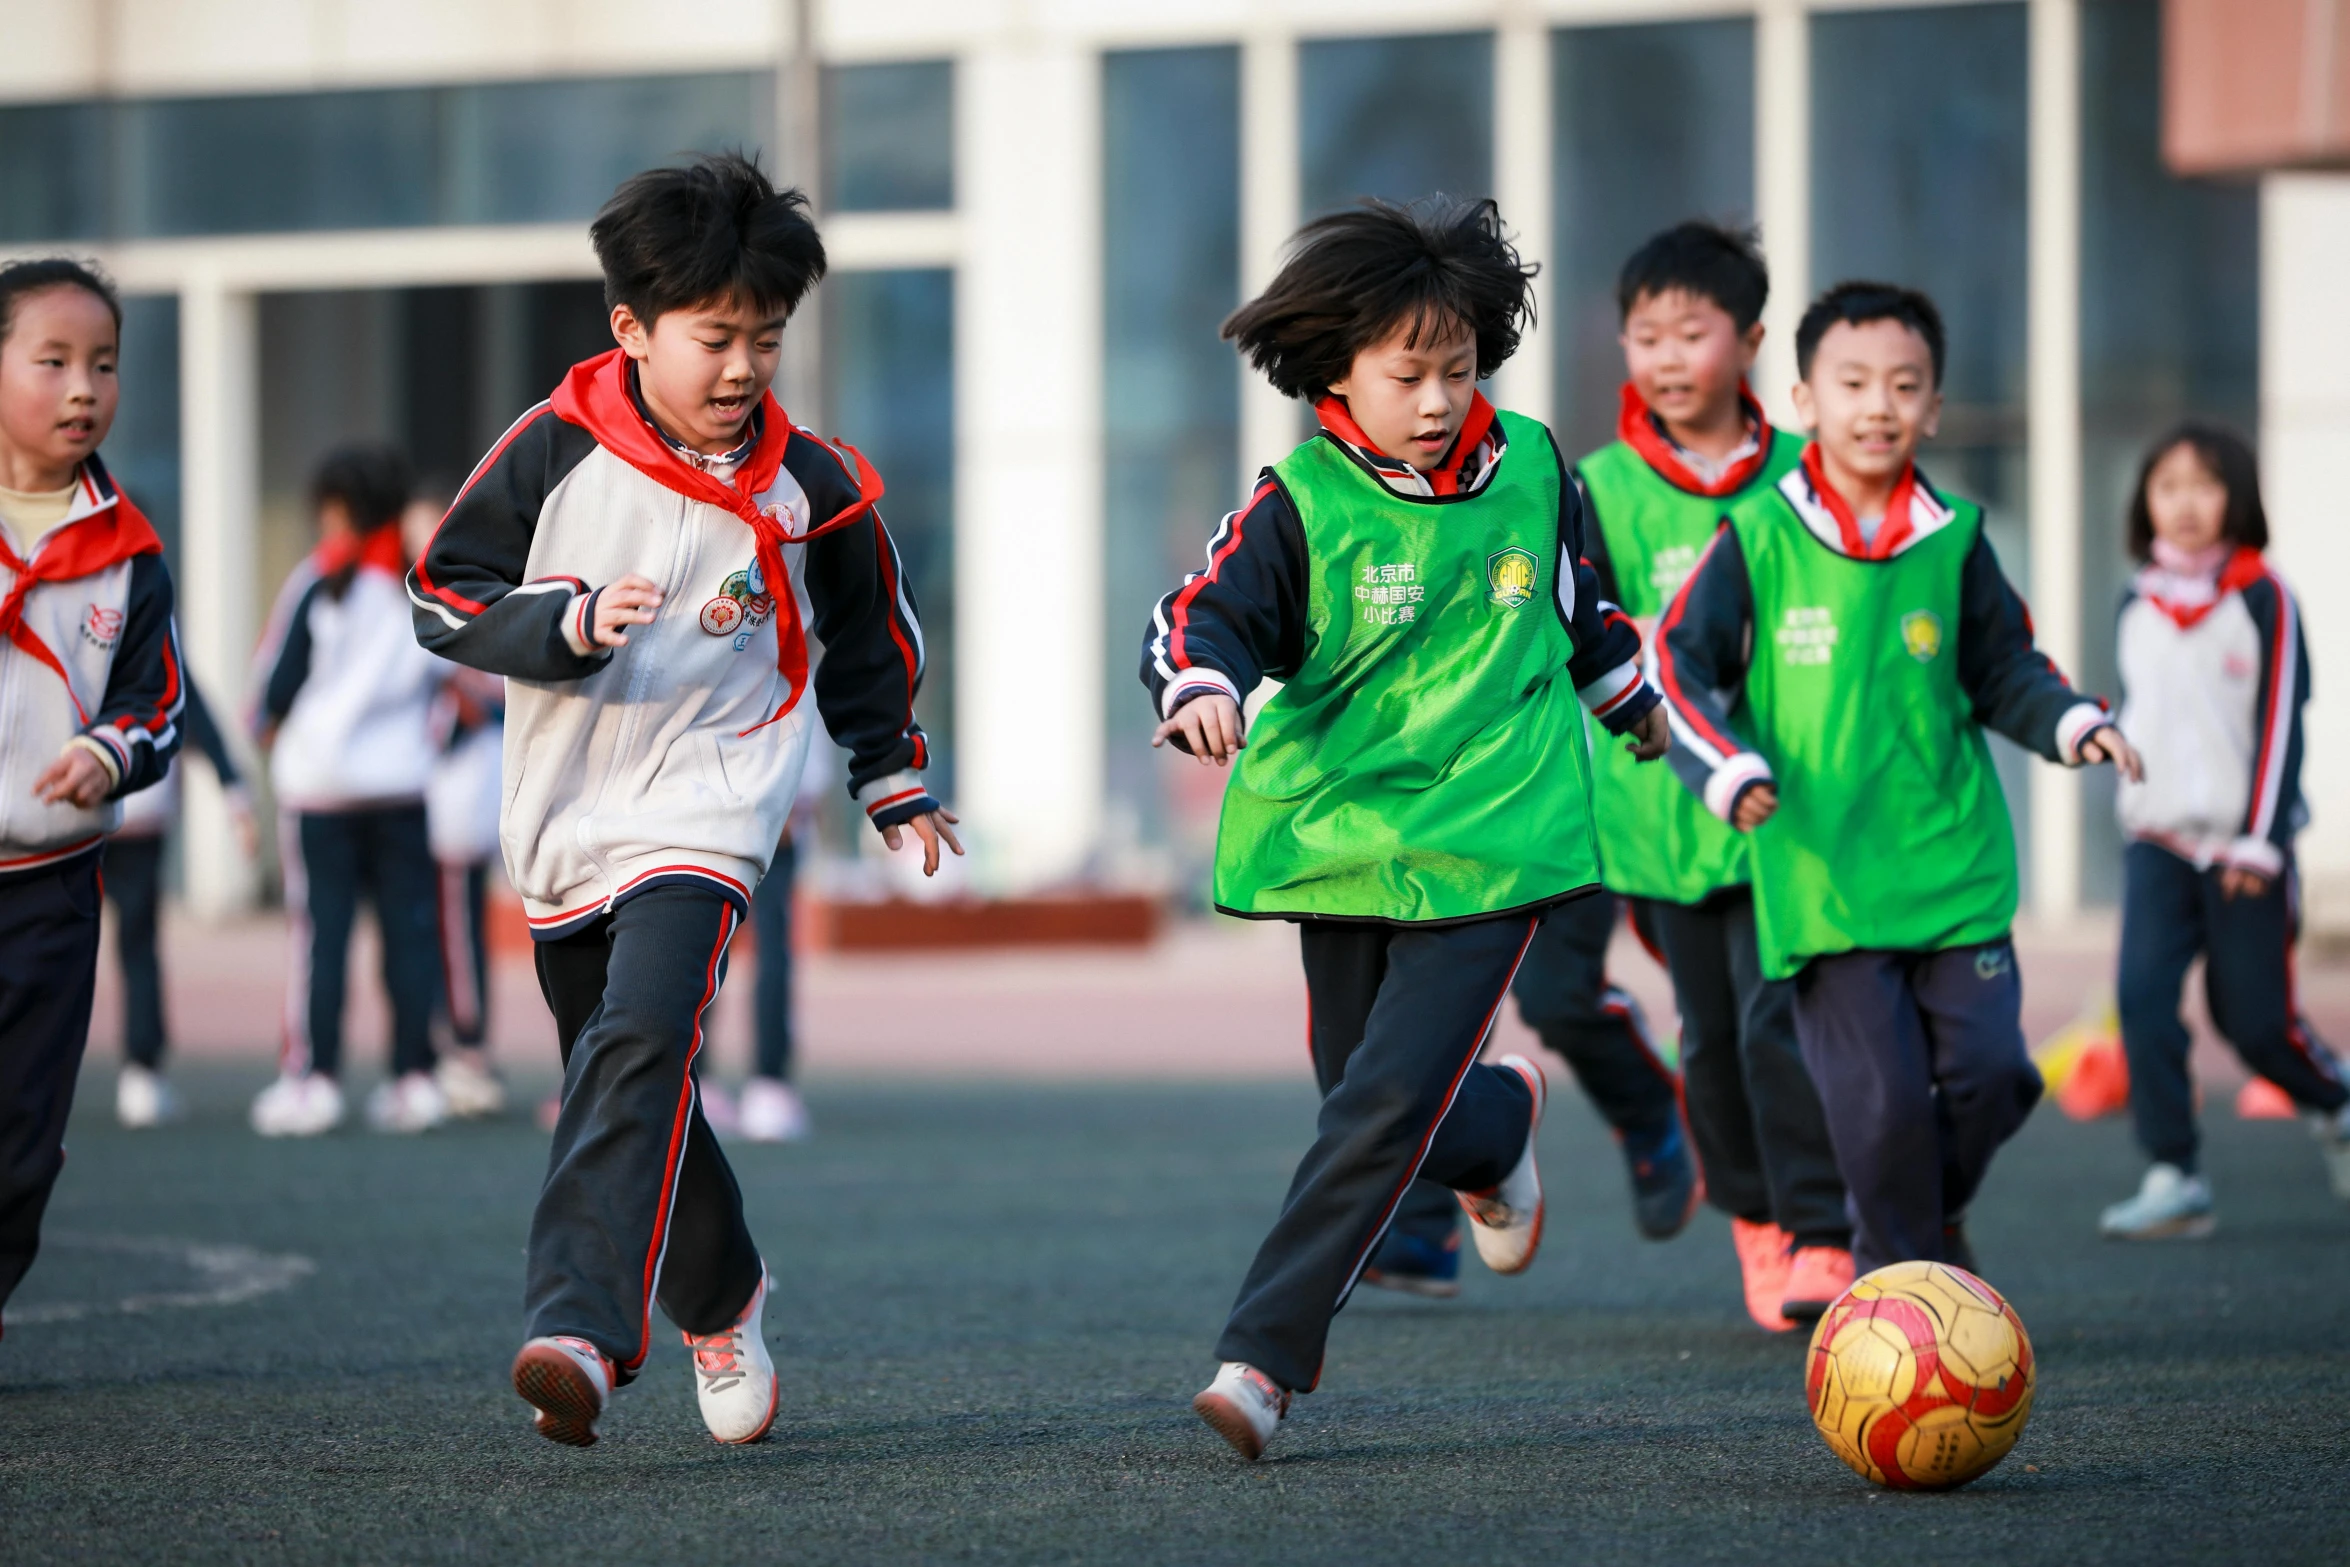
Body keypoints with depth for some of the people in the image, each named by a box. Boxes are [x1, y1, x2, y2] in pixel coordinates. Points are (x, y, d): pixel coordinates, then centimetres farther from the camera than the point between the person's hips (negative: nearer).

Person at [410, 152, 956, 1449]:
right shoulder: (553, 451, -4)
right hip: (565, 819, 3)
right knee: (628, 1089, 14)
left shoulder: (808, 489, -2)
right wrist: (569, 622, -19)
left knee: (640, 1045, -25)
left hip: (705, 815, -3)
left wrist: (893, 783, 24)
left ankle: (578, 1327, -35)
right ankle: (718, 1298, 39)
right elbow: (443, 596, -2)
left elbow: (869, 637, 15)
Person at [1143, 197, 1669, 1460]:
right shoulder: (1302, 504, -7)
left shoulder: (1530, 470, 2)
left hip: (1493, 840, -1)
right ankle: (1501, 1119, 46)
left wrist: (1631, 699, 37)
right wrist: (1202, 690, -38)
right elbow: (1198, 620, -15)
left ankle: (1263, 1356, -12)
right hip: (1341, 838, 1)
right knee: (1370, 1101, 9)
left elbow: (1576, 598, 21)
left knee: (1387, 1106, -14)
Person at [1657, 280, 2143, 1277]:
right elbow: (1680, 669, -1)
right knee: (1881, 1100, -8)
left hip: (1954, 865, 3)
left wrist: (2070, 721, -2)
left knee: (1990, 1068, -4)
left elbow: (2003, 671, 16)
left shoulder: (1953, 543, 6)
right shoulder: (1756, 541, -2)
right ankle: (1897, 1269, 14)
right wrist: (1726, 768, -16)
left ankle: (1935, 1210, 27)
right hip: (1822, 878, -3)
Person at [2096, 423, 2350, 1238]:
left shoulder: (2263, 598, -5)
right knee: (2142, 996, -13)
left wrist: (2260, 840, -12)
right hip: (2158, 839, 4)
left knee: (2253, 1016, 1)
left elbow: (2281, 722, -7)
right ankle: (2173, 1179, -9)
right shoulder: (2137, 604, 8)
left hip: (2242, 842, -4)